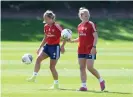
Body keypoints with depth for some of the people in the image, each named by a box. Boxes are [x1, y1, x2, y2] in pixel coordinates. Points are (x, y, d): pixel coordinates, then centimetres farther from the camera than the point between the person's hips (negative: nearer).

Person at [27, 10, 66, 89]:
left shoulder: (57, 26, -14)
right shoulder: (46, 26, 8)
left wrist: (62, 46, -20)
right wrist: (40, 47, 19)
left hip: (55, 47, -7)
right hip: (47, 46, 7)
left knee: (52, 67, -2)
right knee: (38, 58, -16)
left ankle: (56, 84, 12)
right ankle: (34, 76, -16)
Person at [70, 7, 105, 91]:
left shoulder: (91, 24, -6)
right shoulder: (79, 26, 11)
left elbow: (96, 37, -11)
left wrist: (94, 47, -21)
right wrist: (72, 41, 9)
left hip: (90, 50, -6)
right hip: (81, 50, 6)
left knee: (90, 67, -10)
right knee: (82, 67, 2)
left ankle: (101, 80, 11)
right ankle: (84, 85, 5)